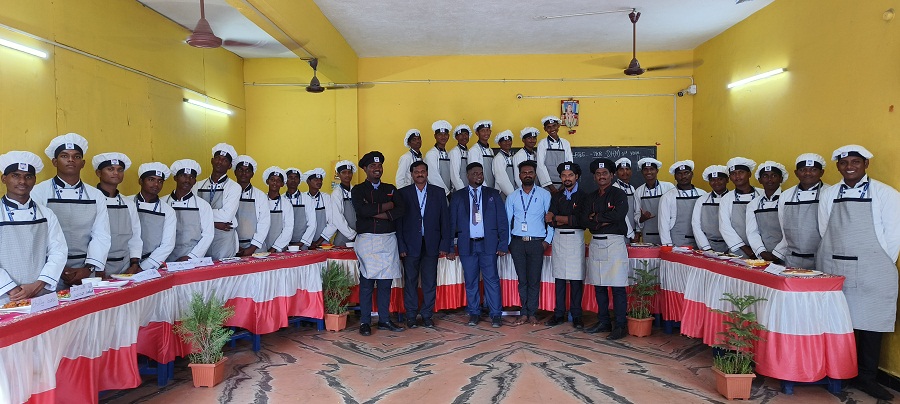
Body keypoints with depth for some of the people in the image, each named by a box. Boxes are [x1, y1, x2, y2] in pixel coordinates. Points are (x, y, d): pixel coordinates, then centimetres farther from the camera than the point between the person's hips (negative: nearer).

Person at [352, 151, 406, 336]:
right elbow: (362, 210, -15)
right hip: (367, 240, -3)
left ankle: (384, 320, 16)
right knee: (366, 282, -2)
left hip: (388, 239, 4)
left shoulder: (390, 189, 15)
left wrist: (383, 215, -12)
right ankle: (365, 322, 6)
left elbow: (401, 209, 0)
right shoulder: (358, 190, 4)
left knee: (386, 282, 6)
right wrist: (385, 206, -7)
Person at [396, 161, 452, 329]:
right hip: (410, 245, -1)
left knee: (430, 282, 5)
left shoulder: (438, 192, 7)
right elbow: (399, 222, 1)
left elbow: (445, 220, 6)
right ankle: (411, 315, 15)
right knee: (410, 281, 5)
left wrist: (444, 245, -1)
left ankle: (427, 315, 16)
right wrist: (401, 246, -7)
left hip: (431, 244, 1)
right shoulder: (403, 193, 4)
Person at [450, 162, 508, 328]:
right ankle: (474, 313, 17)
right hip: (467, 245, 1)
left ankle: (495, 315, 4)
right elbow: (452, 222, 8)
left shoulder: (493, 194, 8)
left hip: (488, 244, -1)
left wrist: (503, 244, -2)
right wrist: (449, 245, 0)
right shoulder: (458, 196, 10)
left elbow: (502, 220, 5)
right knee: (471, 281, 6)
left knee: (491, 280, -3)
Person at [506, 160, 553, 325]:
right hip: (517, 242, 2)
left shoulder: (544, 195, 3)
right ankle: (524, 313, 14)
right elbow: (507, 221, 11)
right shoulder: (512, 197, 10)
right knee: (522, 280, 6)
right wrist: (507, 242, 4)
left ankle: (532, 313, 10)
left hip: (537, 242, -2)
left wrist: (548, 240, -4)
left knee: (534, 280, 0)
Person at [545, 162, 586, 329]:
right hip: (558, 238, 4)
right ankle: (559, 314, 11)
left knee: (576, 279, -3)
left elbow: (581, 220, -11)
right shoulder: (557, 197, 15)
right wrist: (570, 219, -11)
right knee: (559, 278, 5)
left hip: (575, 238, -4)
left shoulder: (583, 196, 2)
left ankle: (576, 316, 5)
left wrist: (557, 218, -6)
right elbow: (550, 220, 2)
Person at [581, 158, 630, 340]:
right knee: (599, 286, 10)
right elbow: (585, 220, 2)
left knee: (617, 287, -5)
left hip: (614, 242, -6)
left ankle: (620, 326, 0)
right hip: (595, 243, 6)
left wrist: (597, 218, -7)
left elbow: (619, 214, -19)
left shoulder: (619, 194, -1)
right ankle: (603, 322, 20)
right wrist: (606, 221, -10)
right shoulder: (590, 197, 15)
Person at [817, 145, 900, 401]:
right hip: (832, 270, 2)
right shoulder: (828, 195, 7)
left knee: (869, 323, 2)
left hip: (871, 273, -2)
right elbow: (824, 233, 9)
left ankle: (866, 378, 14)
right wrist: (837, 261, 6)